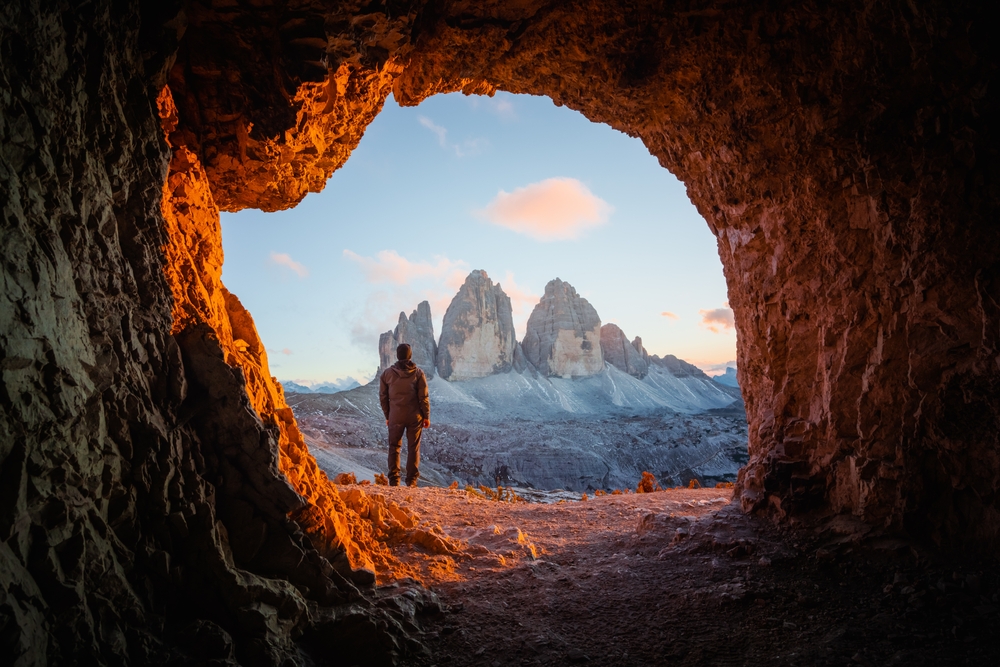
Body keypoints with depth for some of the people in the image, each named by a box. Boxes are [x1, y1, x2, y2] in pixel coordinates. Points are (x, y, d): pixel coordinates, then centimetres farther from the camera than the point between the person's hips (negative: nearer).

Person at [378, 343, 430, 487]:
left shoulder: (387, 373, 1)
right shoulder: (418, 373, -3)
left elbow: (383, 397, 4)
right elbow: (423, 397, -5)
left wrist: (387, 416, 14)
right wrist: (426, 416, 3)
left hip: (395, 417, 1)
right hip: (415, 416, -1)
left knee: (394, 447, 11)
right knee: (413, 448, 6)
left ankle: (394, 480, 8)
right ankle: (412, 480, 4)